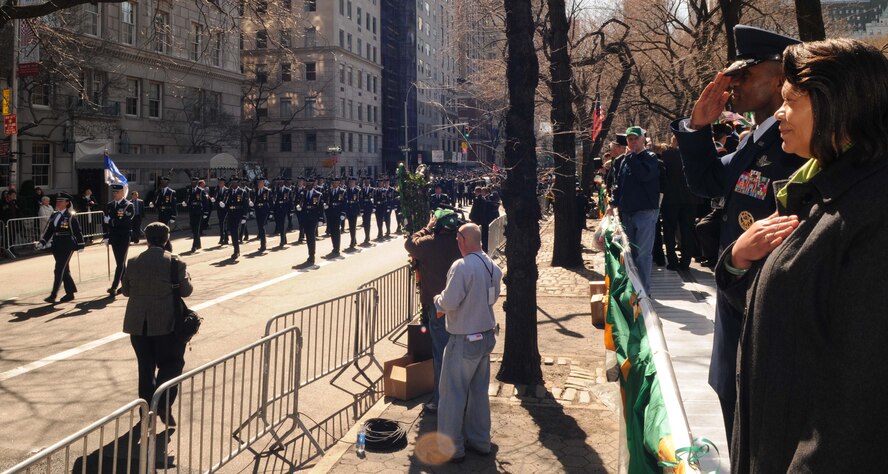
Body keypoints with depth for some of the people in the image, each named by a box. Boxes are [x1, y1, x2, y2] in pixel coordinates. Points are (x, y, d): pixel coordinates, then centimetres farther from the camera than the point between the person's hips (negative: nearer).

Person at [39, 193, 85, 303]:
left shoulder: (70, 216, -9)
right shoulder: (54, 215, 10)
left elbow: (77, 231, -8)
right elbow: (49, 230, 11)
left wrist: (80, 245, -8)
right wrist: (42, 242, 2)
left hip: (67, 246, -7)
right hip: (56, 246, 7)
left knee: (59, 270, -8)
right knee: (64, 270, 13)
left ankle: (53, 295, -6)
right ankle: (70, 293, 22)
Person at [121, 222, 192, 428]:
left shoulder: (133, 262, -1)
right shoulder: (175, 262, -10)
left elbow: (126, 290, 7)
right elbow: (186, 291, -5)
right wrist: (186, 278, 14)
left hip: (138, 324, 3)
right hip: (166, 324, -3)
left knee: (145, 367, 13)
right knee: (171, 364, 9)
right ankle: (163, 405, -7)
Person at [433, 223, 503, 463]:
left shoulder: (462, 266, -22)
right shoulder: (492, 266, 3)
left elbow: (449, 302, -22)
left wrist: (437, 300, 2)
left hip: (465, 340, -8)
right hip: (487, 335, 8)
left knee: (453, 392, 5)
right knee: (479, 390, 19)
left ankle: (451, 447, 13)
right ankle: (480, 440, 30)